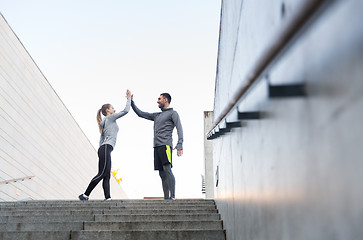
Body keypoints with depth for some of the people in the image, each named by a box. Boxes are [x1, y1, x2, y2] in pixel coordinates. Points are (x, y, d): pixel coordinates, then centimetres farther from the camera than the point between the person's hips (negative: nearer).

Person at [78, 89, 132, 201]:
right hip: (106, 148, -10)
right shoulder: (110, 117, 3)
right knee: (102, 174, -15)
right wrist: (129, 98, 12)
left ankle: (107, 197, -9)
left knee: (107, 176, -1)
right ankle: (85, 195, -16)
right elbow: (126, 110, 0)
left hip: (104, 149, 10)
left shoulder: (104, 123, 27)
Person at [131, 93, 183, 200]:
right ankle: (166, 198, 1)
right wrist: (131, 101, 29)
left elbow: (179, 129, -7)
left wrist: (179, 144, -20)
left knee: (167, 170, -20)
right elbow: (140, 114, 33)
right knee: (162, 173, 2)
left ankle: (173, 197, -26)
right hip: (157, 147, 7)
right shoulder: (157, 116, 27)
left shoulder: (173, 113, 6)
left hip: (165, 145, -7)